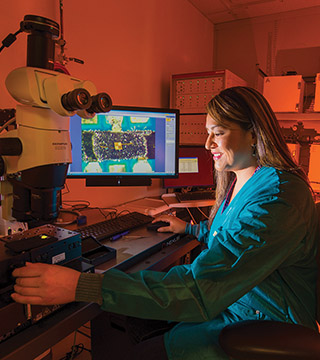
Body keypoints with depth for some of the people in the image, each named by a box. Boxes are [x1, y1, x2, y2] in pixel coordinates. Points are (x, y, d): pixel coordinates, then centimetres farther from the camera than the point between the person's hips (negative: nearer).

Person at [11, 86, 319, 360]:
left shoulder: (277, 197, -29)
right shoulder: (238, 179, 3)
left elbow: (201, 287, -36)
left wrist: (82, 286, -37)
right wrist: (189, 228, 25)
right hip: (230, 302, 8)